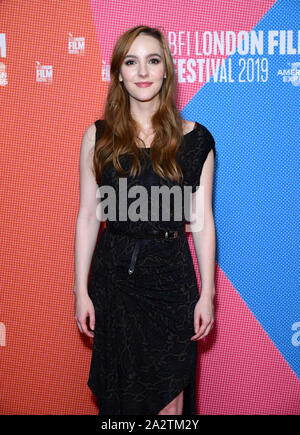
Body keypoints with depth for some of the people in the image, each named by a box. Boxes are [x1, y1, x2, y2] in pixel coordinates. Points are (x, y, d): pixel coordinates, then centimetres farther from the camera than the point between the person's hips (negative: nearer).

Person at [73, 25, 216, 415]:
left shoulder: (195, 139, -1)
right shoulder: (99, 136, 1)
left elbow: (202, 220, 1)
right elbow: (88, 215, 2)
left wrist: (207, 293, 0)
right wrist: (81, 289, 1)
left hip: (172, 276, -1)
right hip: (114, 276, 1)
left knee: (169, 397, 7)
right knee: (118, 391, 13)